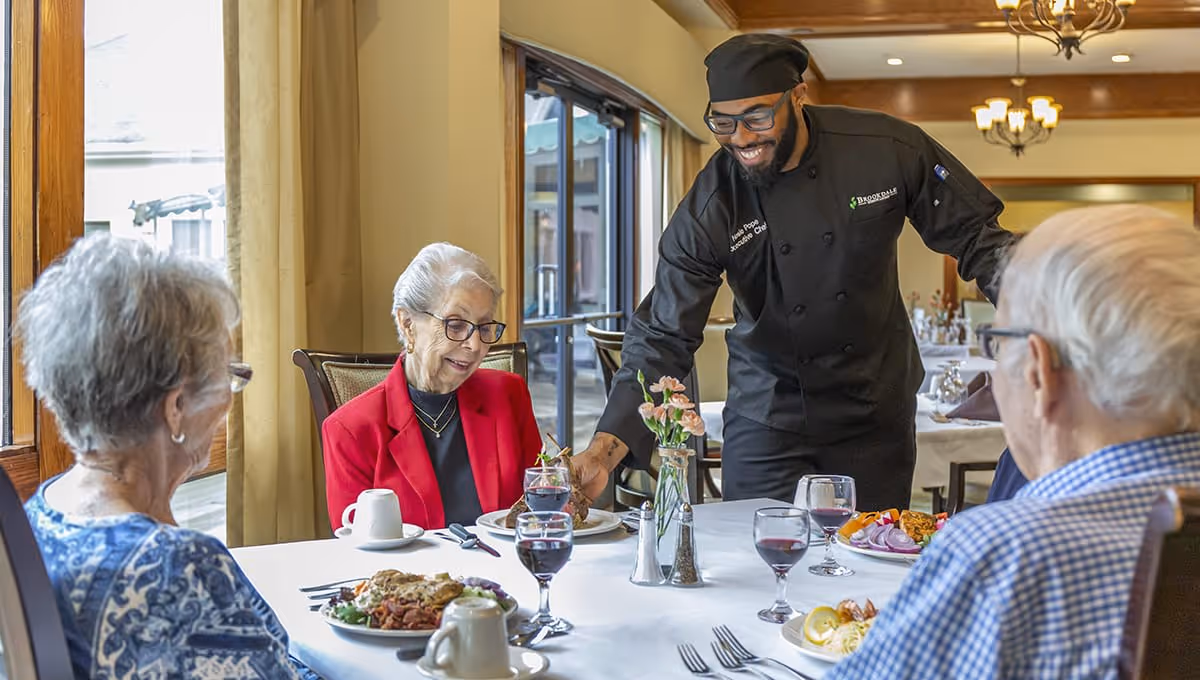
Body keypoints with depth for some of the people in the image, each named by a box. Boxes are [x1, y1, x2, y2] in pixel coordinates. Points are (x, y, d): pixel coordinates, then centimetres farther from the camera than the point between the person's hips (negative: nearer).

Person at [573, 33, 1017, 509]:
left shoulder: (889, 149, -15)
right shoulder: (707, 210, -17)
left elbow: (973, 235, -3)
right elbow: (662, 339, -17)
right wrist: (606, 447, -29)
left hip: (876, 411, 1)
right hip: (767, 415, -1)